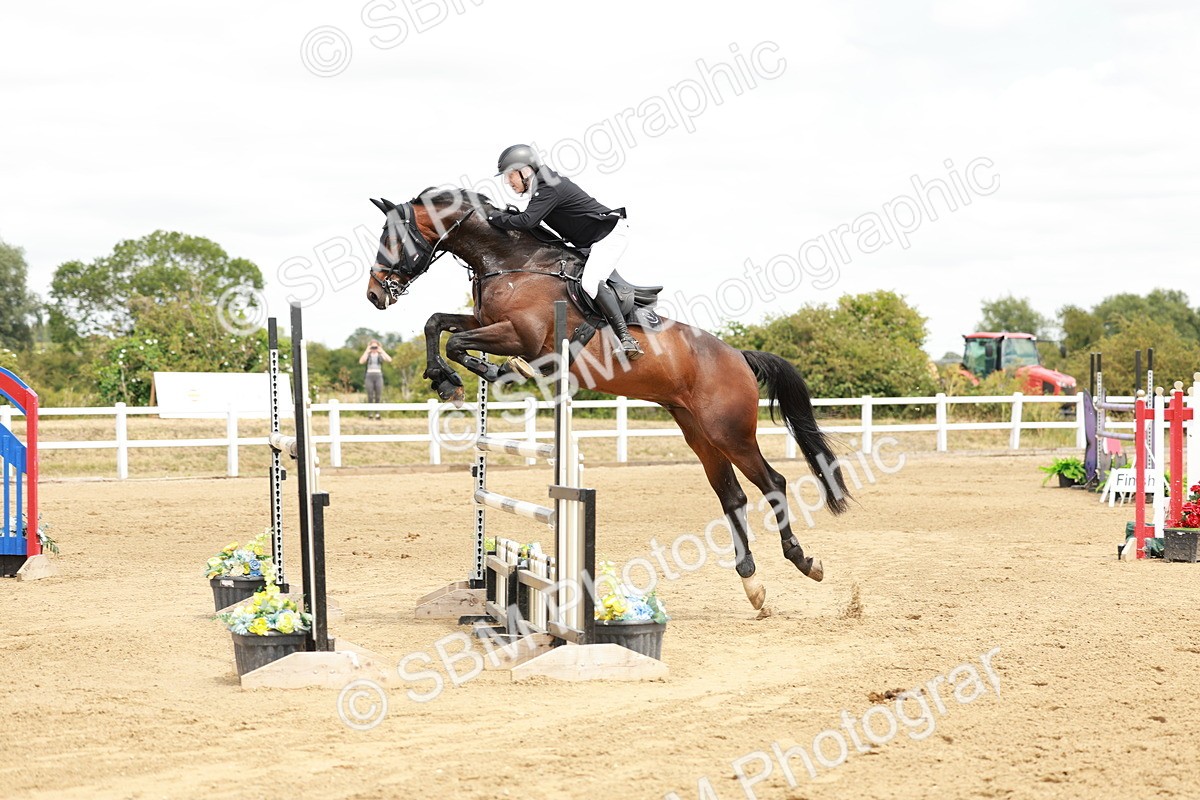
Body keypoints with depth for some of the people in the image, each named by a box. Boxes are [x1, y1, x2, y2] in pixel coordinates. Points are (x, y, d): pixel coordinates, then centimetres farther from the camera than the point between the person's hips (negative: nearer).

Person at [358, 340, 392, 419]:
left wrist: (382, 351, -8)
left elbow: (389, 360, -11)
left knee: (378, 396, -3)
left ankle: (378, 414, 0)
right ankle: (369, 414, 1)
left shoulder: (380, 355, 7)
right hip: (369, 377, 0)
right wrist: (367, 351, -10)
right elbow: (361, 361, -13)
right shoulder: (367, 355, 7)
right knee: (370, 396, -2)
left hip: (378, 377, 0)